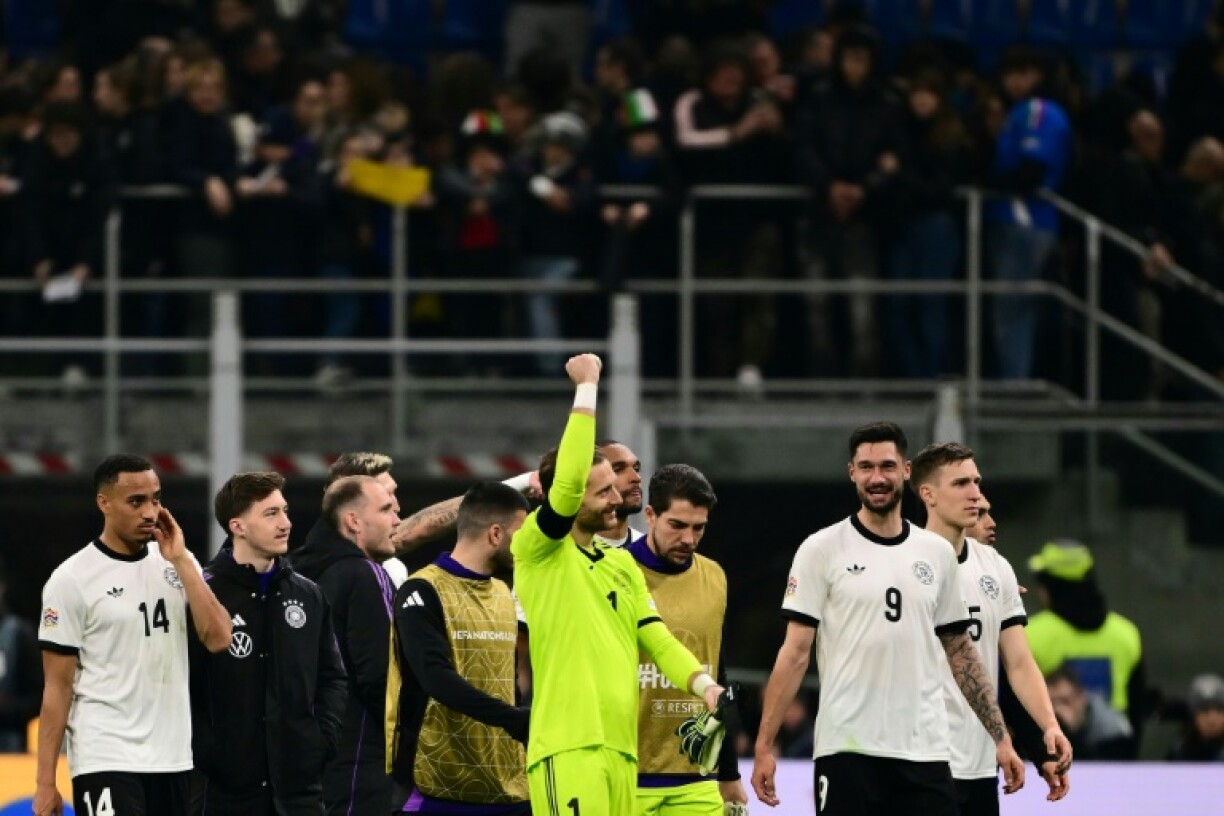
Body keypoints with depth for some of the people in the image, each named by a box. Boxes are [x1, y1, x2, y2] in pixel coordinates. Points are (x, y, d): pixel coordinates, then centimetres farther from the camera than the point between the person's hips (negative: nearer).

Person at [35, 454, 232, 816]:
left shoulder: (179, 564, 8)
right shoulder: (72, 579, -6)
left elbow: (218, 638, -4)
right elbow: (57, 688, -6)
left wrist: (180, 561, -8)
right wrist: (46, 783, -10)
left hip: (172, 759, 5)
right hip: (106, 760, -5)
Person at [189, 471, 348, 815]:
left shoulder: (308, 595, 11)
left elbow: (332, 676, 18)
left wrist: (324, 736, 4)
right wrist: (203, 749, -15)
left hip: (299, 780, 4)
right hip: (228, 785, -4)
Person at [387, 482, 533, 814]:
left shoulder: (503, 594, 17)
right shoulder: (423, 593, -7)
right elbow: (437, 677, -21)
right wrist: (515, 720, -30)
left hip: (509, 787, 7)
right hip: (439, 787, -7)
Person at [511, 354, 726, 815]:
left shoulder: (622, 564, 20)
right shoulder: (538, 553, -2)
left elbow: (657, 641, 16)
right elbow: (567, 482, -18)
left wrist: (703, 684, -3)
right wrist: (587, 388, -12)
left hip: (622, 750, 8)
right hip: (568, 748, -8)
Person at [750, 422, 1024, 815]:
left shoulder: (937, 553, 10)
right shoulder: (822, 550, 0)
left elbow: (960, 652, 16)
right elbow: (795, 652, -3)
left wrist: (1001, 738, 10)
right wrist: (764, 746, -10)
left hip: (925, 752, 3)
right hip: (846, 750, -3)